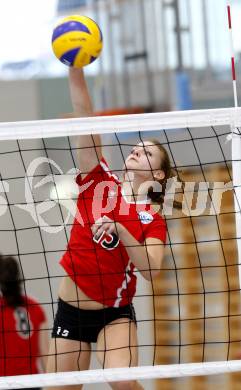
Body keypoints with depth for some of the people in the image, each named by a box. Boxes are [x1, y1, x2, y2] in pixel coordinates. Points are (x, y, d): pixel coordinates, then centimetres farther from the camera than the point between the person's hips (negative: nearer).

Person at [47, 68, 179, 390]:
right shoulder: (99, 182, 0)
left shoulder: (153, 220, -2)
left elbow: (151, 270, -19)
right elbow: (84, 115, -8)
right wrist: (75, 68, -16)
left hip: (115, 314, -2)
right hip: (70, 312, 2)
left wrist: (119, 229, -27)